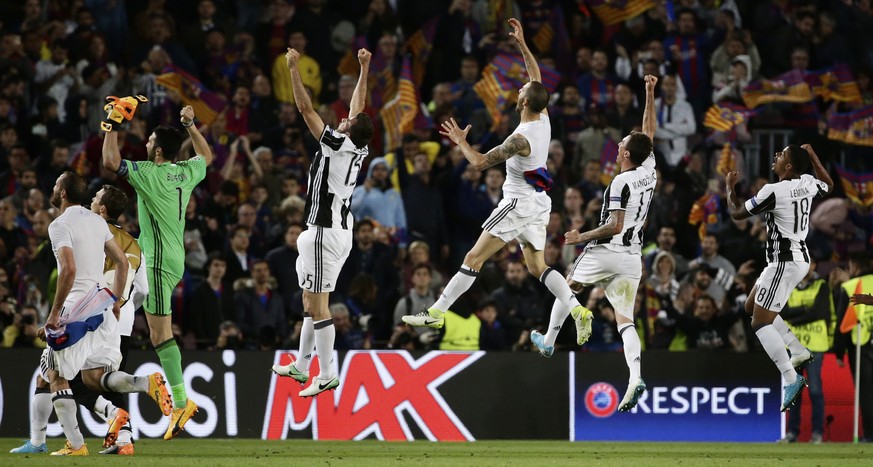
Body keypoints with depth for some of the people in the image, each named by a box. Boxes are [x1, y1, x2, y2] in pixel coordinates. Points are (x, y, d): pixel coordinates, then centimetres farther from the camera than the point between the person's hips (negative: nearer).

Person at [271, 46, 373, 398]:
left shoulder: (337, 145, -16)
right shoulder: (360, 150, 4)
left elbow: (306, 108, -17)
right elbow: (359, 106, 18)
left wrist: (293, 68, -13)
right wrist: (364, 69, 26)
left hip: (324, 233, -9)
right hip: (342, 232, 9)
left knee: (317, 305, -7)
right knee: (310, 302, 18)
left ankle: (325, 375, -7)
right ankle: (301, 366, 26)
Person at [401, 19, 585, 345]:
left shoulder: (521, 138, -22)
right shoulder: (544, 120, 0)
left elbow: (480, 162, -18)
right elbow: (537, 78, 15)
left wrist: (461, 141, -2)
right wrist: (522, 44, 14)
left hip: (519, 202, -8)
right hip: (539, 204, 8)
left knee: (474, 258, -6)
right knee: (537, 266, 12)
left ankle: (436, 312, -5)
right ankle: (577, 309, -4)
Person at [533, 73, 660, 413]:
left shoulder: (621, 182, -16)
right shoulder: (649, 172, 3)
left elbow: (614, 226, -21)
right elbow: (649, 133, 18)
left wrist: (582, 237, -11)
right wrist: (650, 95, 20)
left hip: (605, 251, -6)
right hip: (632, 257, 6)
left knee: (568, 288, 23)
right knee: (625, 320, -1)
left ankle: (548, 342, 37)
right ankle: (635, 376, -23)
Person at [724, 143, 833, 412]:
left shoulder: (774, 192, -21)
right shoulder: (807, 183, 0)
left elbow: (736, 213, -8)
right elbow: (828, 186, 26)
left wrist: (730, 187, 9)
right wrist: (812, 156, 29)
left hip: (784, 262, -9)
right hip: (799, 257, 9)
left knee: (760, 323, -8)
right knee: (752, 307, 22)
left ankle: (791, 379, -16)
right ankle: (798, 351, 19)